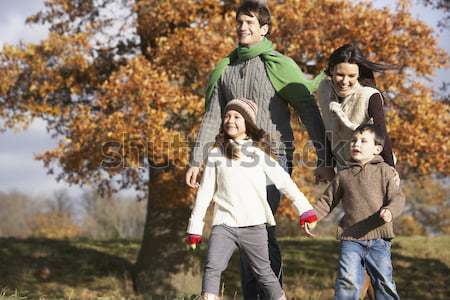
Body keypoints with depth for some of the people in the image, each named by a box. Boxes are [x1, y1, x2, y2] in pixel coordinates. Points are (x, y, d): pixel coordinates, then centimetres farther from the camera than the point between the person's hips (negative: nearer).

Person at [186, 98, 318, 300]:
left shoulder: (258, 154, 3)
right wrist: (195, 227, 9)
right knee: (212, 268, -13)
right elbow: (205, 192, 10)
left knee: (264, 273, 5)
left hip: (253, 226, -1)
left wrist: (305, 210, -6)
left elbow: (284, 182, 2)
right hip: (224, 224, 1)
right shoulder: (216, 154, 7)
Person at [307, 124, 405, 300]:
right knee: (348, 281, -12)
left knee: (384, 283, 1)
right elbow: (327, 201, 22)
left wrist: (390, 212, -23)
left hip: (378, 238, -1)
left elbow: (397, 198, -2)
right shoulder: (343, 175, 15)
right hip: (350, 238, 1)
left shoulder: (385, 171, 7)